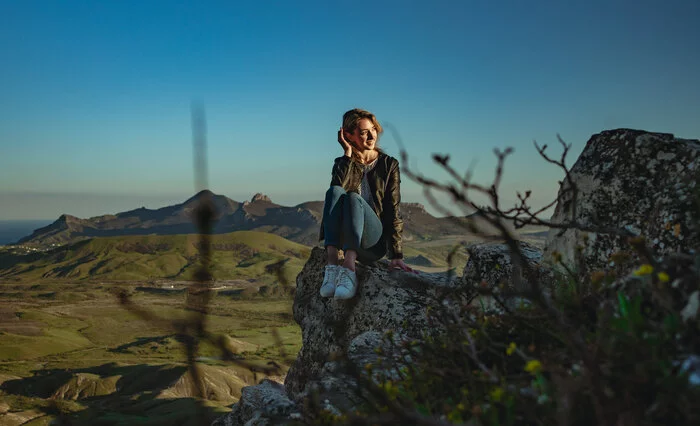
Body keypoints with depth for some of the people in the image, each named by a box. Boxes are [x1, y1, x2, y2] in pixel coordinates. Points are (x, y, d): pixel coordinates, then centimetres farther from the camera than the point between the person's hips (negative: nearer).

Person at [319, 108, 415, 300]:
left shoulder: (389, 164, 8)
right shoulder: (343, 163, 12)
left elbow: (393, 211, -1)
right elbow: (336, 187, -13)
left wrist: (396, 256, -9)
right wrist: (348, 153, -8)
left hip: (374, 241, -1)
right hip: (344, 236, 2)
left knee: (353, 198, -32)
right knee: (335, 192, -28)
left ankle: (349, 268, -51)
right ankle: (332, 264, -44)